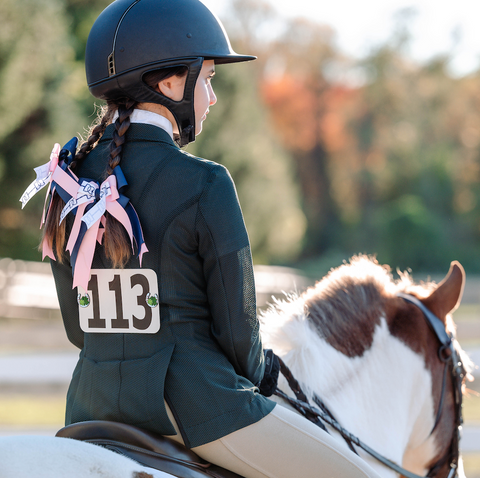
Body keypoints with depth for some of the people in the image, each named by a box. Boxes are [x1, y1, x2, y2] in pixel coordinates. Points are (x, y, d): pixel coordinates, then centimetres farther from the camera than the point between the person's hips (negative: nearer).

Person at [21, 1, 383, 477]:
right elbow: (236, 324, -9)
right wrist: (251, 378, 11)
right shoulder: (204, 185, -14)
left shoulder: (67, 180, 4)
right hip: (192, 398, -6)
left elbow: (76, 324, 10)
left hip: (92, 401, 7)